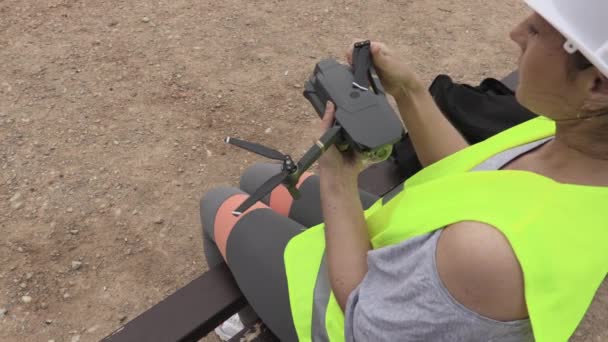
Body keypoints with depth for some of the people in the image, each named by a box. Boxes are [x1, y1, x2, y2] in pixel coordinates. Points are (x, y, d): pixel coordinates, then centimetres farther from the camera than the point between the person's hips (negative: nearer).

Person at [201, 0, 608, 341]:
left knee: (221, 205, 15)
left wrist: (338, 178, -19)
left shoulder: (492, 252, -45)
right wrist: (409, 92, -8)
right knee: (258, 179, 22)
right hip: (424, 269, 7)